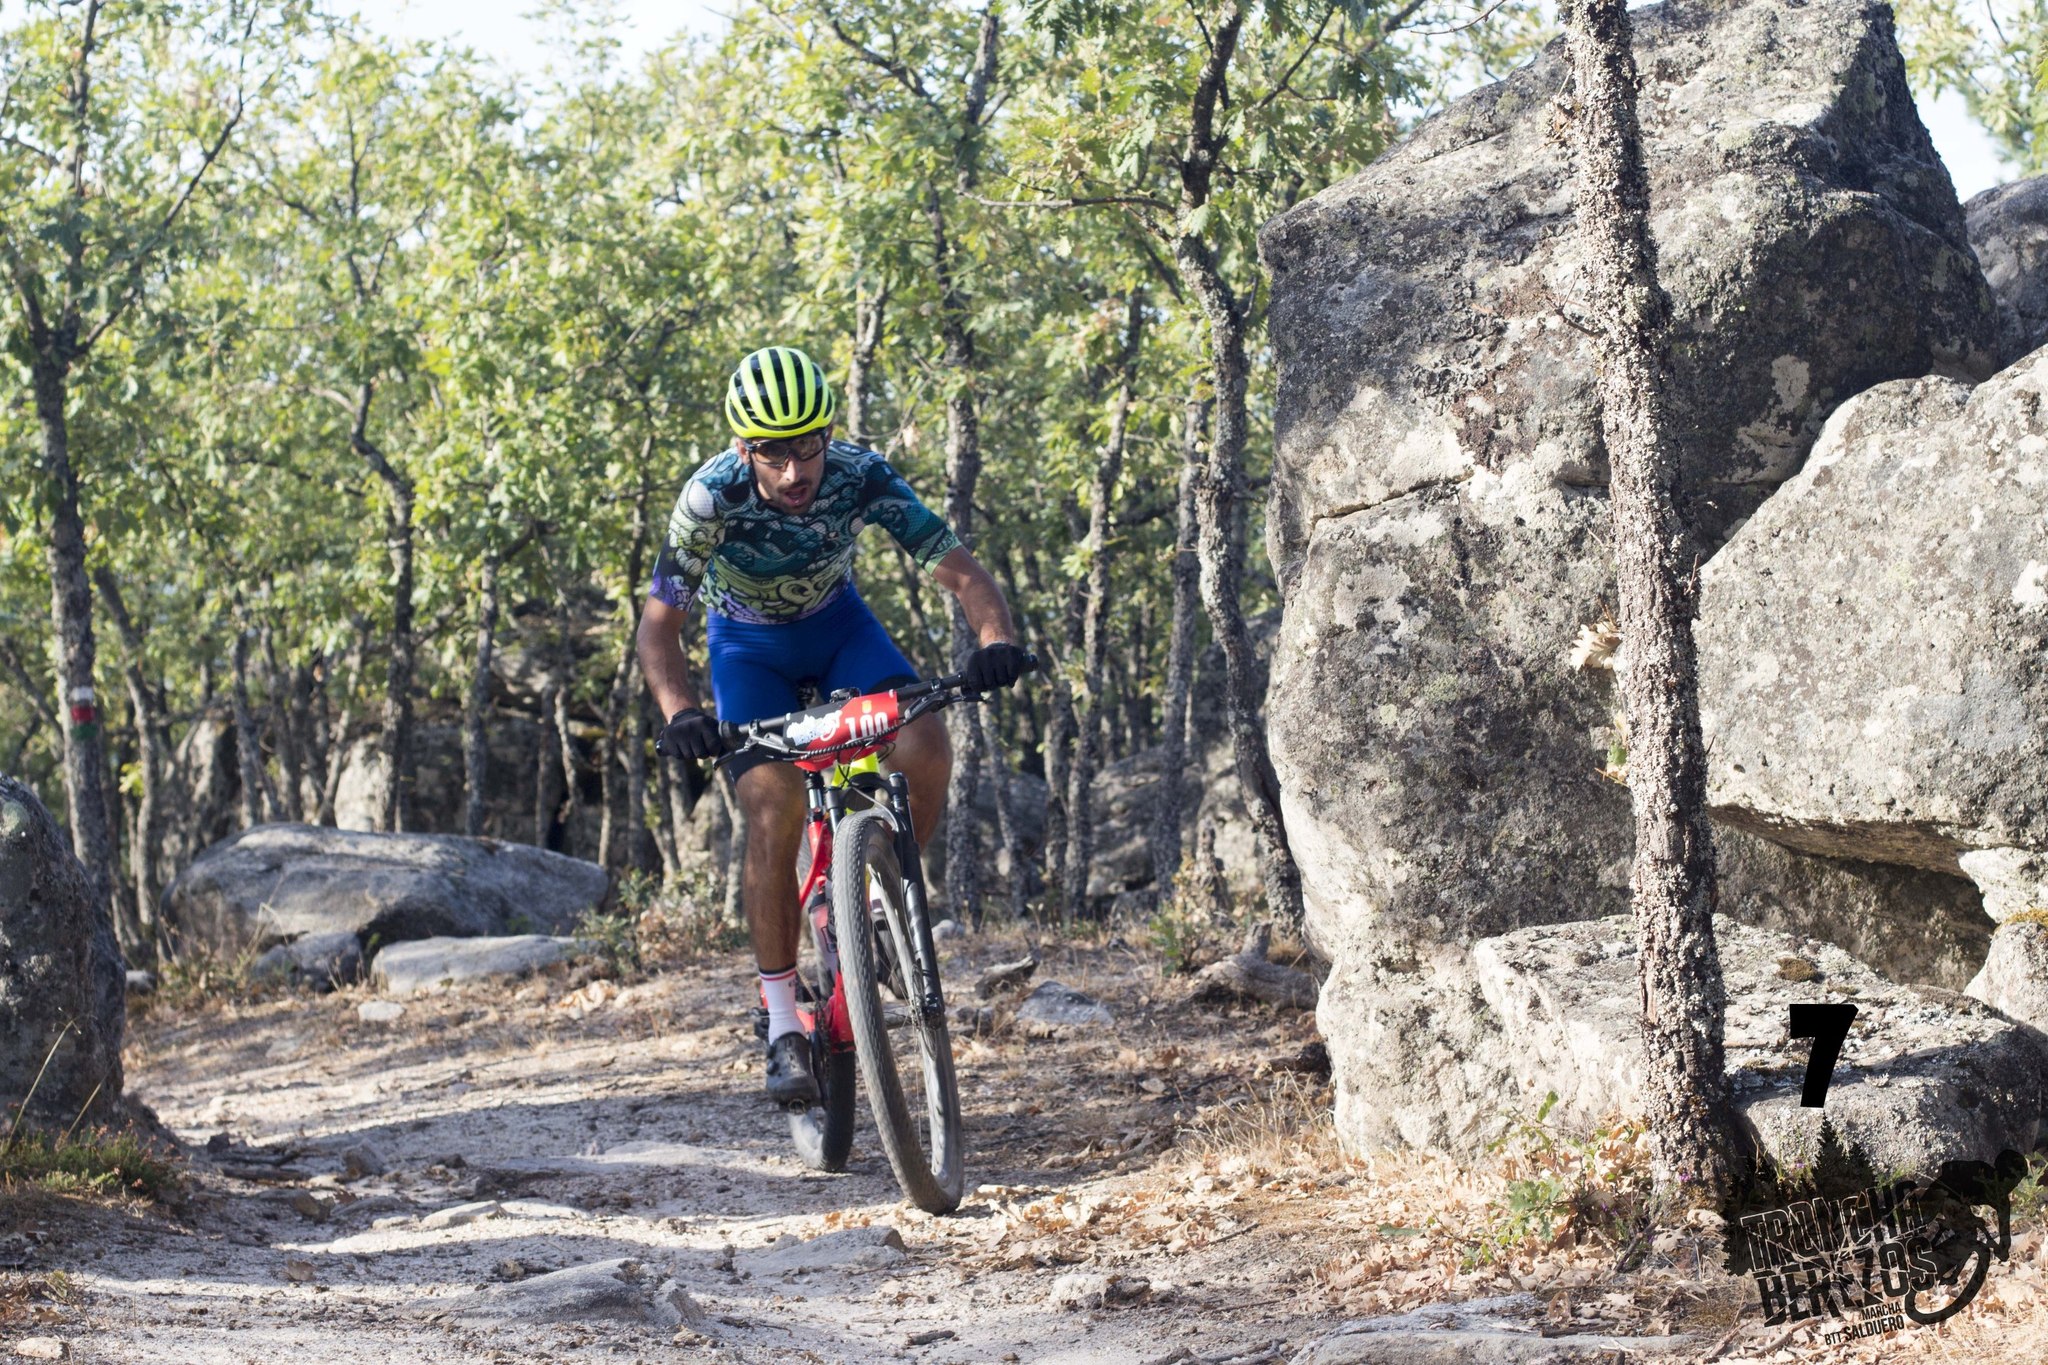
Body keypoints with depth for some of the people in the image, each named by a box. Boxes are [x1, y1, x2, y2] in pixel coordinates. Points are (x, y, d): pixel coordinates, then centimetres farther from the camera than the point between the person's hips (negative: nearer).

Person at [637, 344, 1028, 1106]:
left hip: (835, 622, 2)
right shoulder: (713, 496, -31)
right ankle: (783, 1028, -9)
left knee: (925, 745, -25)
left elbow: (960, 571, -29)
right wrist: (679, 713, -43)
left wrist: (996, 640, -50)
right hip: (750, 642, -2)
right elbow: (658, 624, -25)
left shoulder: (862, 477, -29)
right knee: (772, 817, -18)